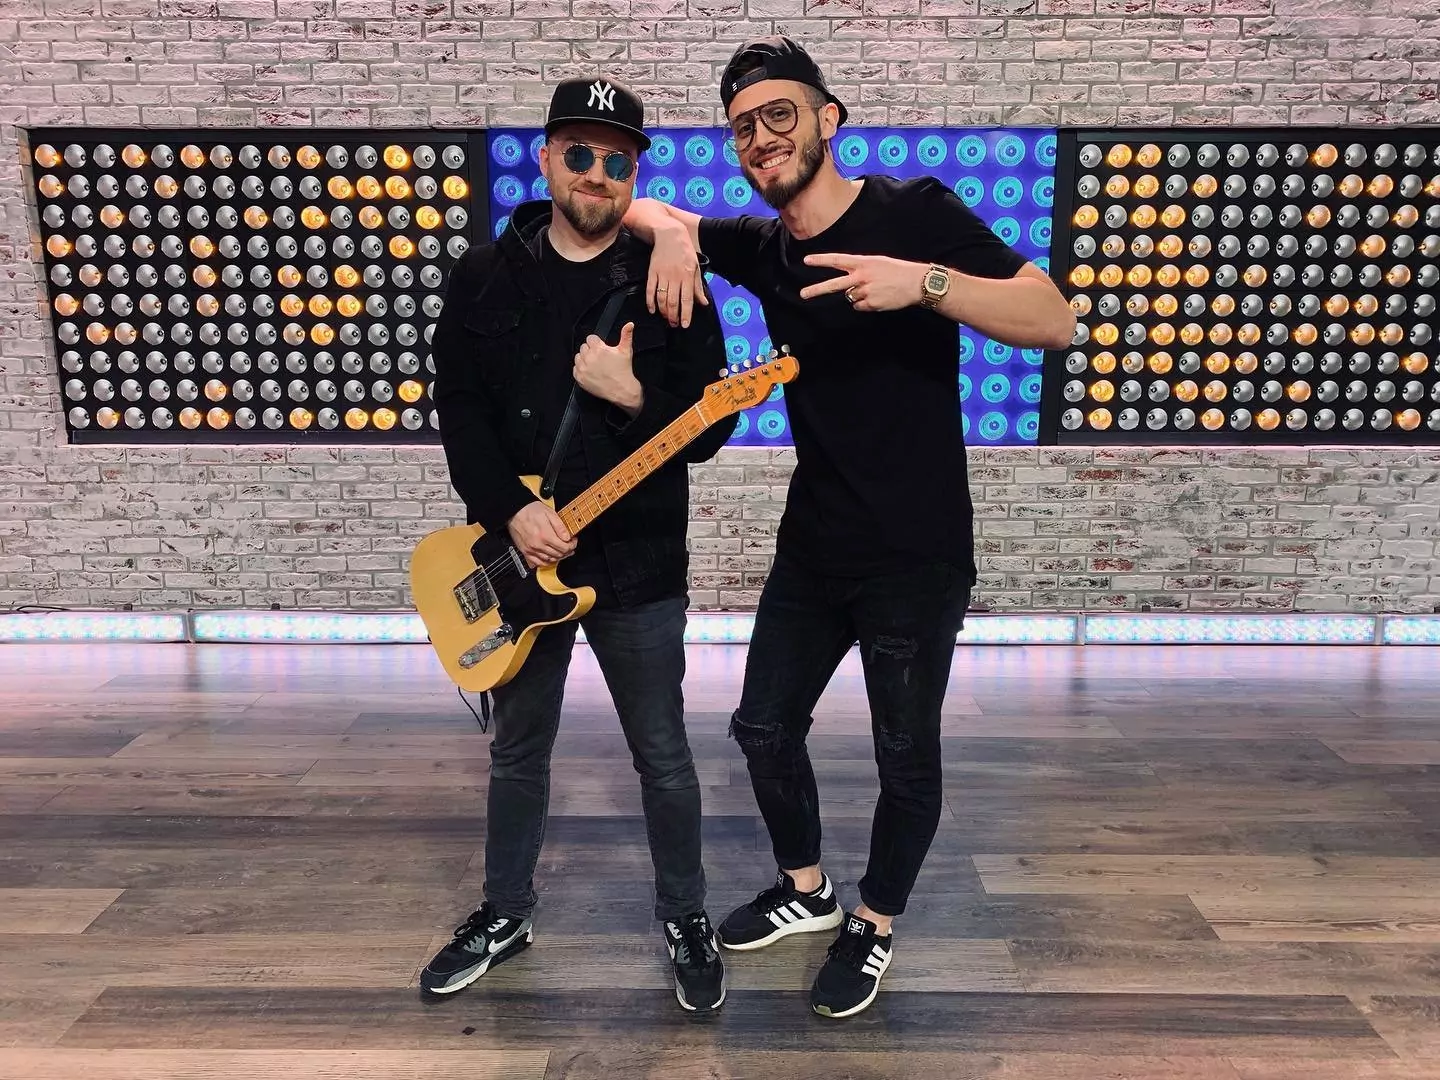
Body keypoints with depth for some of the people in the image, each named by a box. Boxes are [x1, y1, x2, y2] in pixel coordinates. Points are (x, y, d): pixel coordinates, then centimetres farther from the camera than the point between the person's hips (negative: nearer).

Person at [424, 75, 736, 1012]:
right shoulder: (485, 276, 4)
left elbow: (711, 429, -4)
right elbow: (459, 410, -1)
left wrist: (632, 396, -22)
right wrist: (511, 511, -14)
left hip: (639, 564, -2)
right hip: (516, 556, 3)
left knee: (663, 758, 9)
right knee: (518, 751, 17)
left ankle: (686, 919, 30)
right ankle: (506, 914, 38)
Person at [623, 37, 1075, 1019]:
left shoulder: (916, 212, -10)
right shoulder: (762, 247, 5)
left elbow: (1055, 321, -16)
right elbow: (640, 208, 15)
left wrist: (924, 282, -31)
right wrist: (672, 231, -8)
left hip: (917, 558, -5)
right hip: (812, 546, 6)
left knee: (906, 755, 8)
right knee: (765, 726, 14)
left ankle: (875, 926, 34)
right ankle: (806, 889, 40)